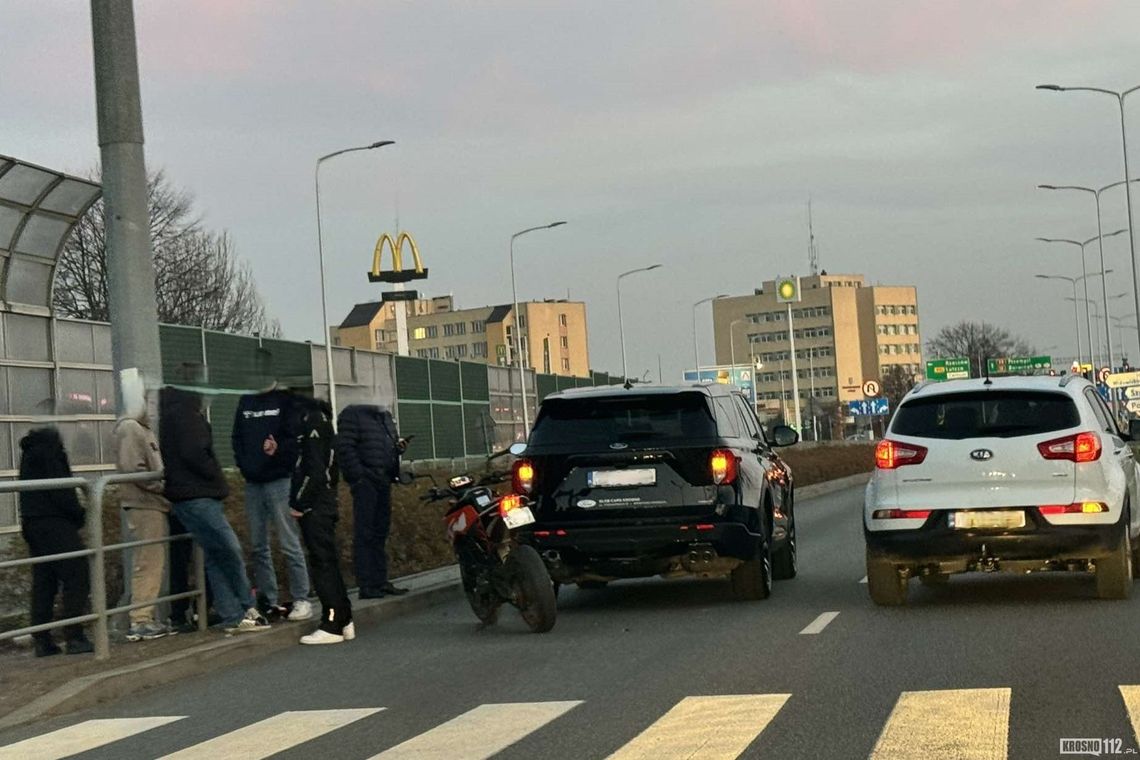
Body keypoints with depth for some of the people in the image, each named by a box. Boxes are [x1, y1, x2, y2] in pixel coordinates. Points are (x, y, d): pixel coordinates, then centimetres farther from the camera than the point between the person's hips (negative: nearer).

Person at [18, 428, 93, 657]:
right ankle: (74, 637, -12)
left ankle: (42, 640, 9)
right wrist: (79, 514, -4)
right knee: (76, 577, -7)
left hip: (32, 523, 9)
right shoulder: (49, 451, -10)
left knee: (43, 582, 10)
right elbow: (60, 490, -17)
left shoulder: (29, 453, 18)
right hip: (54, 524, -9)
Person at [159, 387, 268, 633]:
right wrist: (216, 478, -7)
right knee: (231, 551, -5)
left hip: (188, 497, 10)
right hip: (198, 498, -10)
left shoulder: (171, 415, 18)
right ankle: (246, 610, 3)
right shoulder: (185, 415, -12)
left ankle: (234, 617, 10)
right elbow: (194, 454, -22)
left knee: (216, 557, 10)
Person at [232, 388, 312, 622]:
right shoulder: (245, 402, 13)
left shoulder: (286, 400, -3)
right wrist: (243, 463, 4)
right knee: (259, 547, 7)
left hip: (280, 481, -5)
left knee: (290, 545, -6)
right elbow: (236, 438, 19)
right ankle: (267, 600, 13)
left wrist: (279, 450, -24)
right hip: (252, 483, 5)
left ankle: (302, 600, -2)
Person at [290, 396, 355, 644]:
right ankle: (344, 621, 16)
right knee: (327, 562, 12)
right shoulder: (314, 416, 17)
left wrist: (298, 503, -16)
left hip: (314, 505, -10)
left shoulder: (313, 418, -13)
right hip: (320, 504, 10)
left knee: (323, 562, -7)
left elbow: (315, 468, -19)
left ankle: (332, 626, -6)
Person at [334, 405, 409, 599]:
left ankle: (380, 582, 14)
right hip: (365, 480, -8)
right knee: (365, 533, -7)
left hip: (383, 480, 8)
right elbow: (345, 448, -12)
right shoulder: (352, 414, -4)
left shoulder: (385, 416, 20)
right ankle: (366, 585, -7)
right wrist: (358, 475, -18)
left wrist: (398, 446, 7)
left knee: (381, 532, 9)